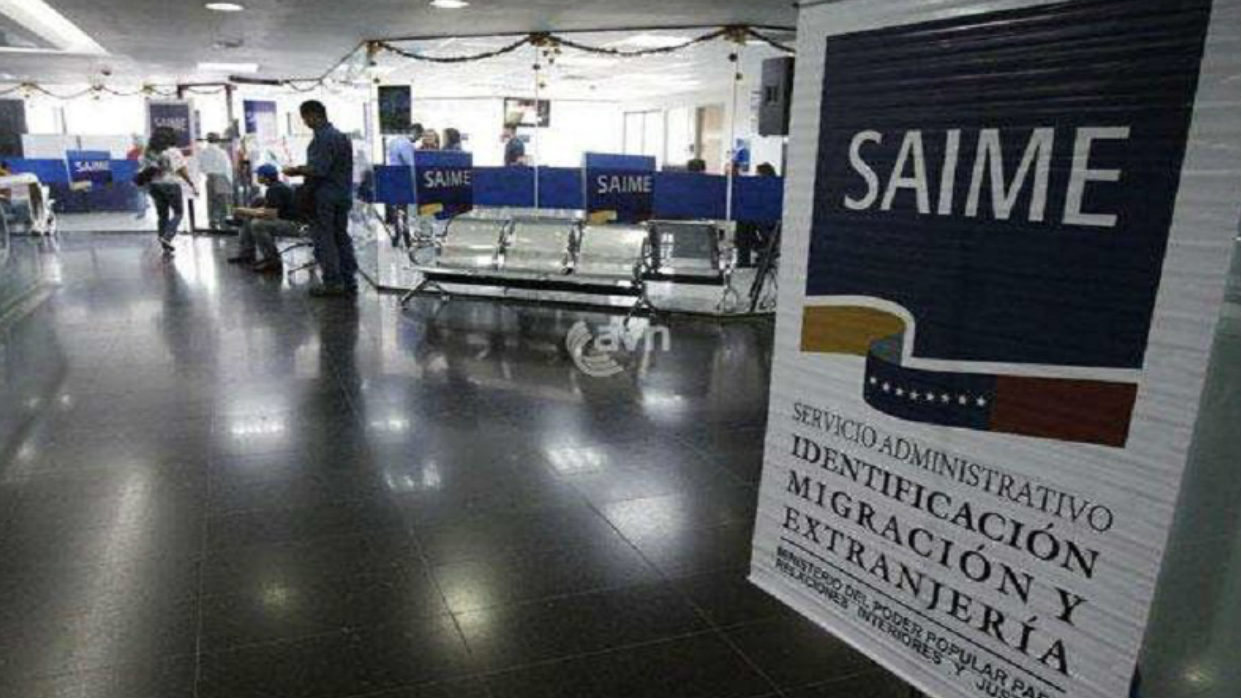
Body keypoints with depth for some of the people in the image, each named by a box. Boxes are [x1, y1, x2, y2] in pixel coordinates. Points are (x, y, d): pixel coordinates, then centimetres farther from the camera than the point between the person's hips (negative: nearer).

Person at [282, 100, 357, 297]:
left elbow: (318, 169, -22)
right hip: (343, 195, 9)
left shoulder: (322, 138, -15)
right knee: (342, 237, 11)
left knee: (324, 239, -2)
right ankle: (348, 281, 13)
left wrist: (296, 170, -6)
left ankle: (332, 282, 0)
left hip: (325, 197, -9)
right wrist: (302, 170, 18)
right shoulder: (341, 136, 15)